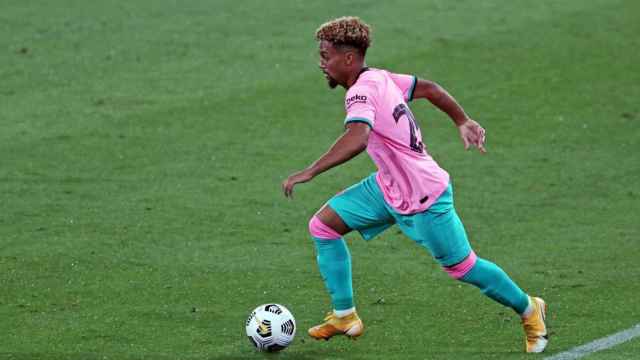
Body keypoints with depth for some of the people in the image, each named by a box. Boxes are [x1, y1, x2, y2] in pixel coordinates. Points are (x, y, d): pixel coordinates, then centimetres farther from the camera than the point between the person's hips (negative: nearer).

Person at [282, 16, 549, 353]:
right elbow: (429, 88, 11)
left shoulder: (361, 92, -28)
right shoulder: (379, 78, 0)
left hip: (425, 199, -9)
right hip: (388, 187, 9)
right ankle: (344, 316, 9)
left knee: (461, 266, 7)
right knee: (323, 225, 2)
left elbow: (357, 138, -46)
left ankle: (529, 310, 29)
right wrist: (463, 121, 23)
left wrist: (311, 171, -46)